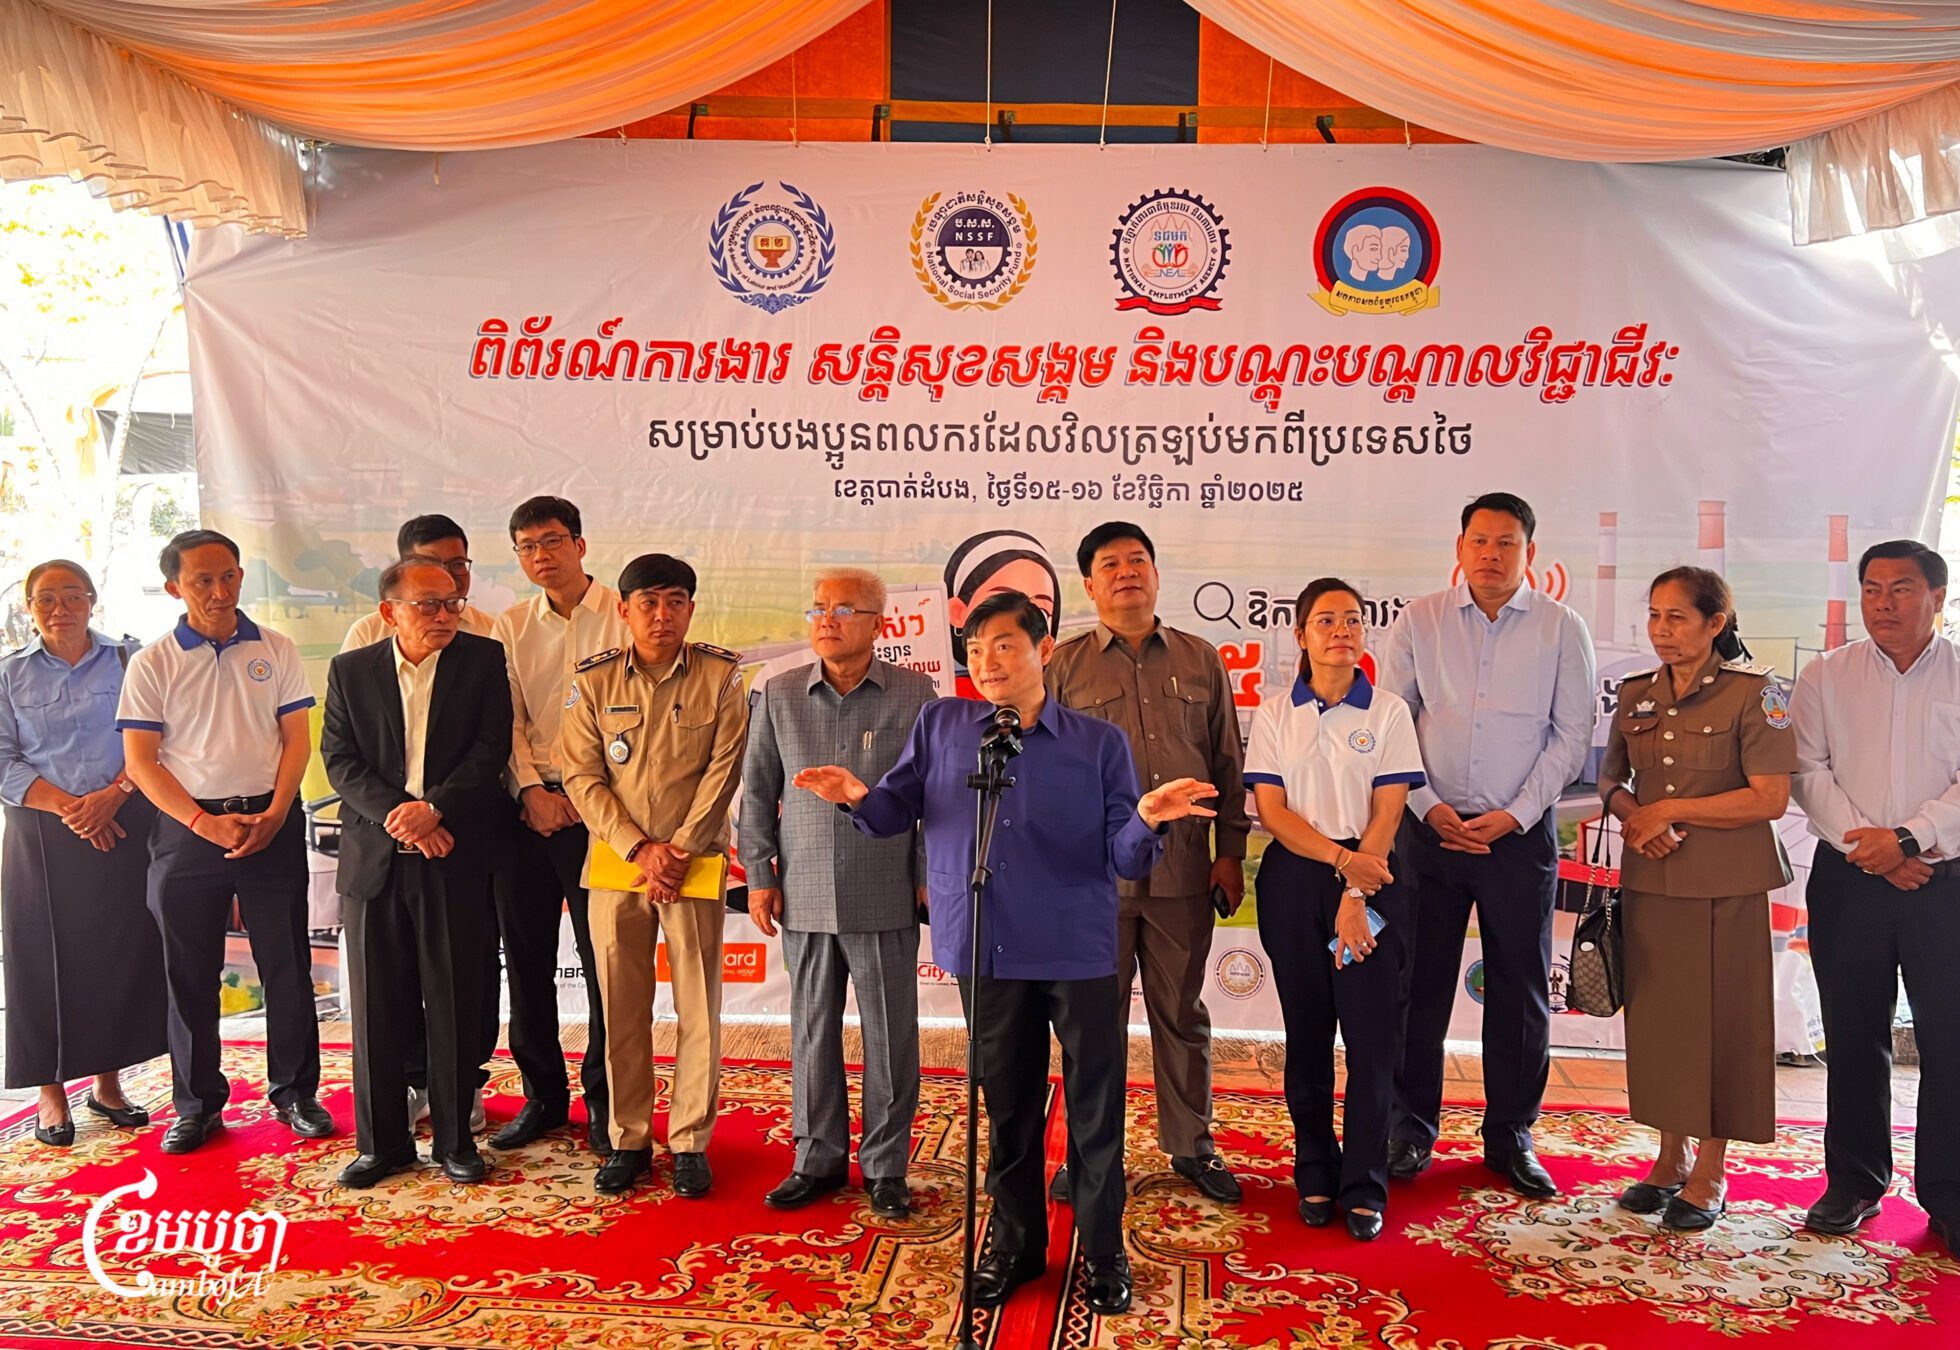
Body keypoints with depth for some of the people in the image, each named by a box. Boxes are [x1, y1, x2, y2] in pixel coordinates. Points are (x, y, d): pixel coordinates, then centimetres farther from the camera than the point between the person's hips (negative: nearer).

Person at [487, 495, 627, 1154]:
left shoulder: (623, 616, -1)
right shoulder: (511, 626, 11)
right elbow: (507, 719, 6)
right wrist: (531, 790, -8)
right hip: (528, 806, 4)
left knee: (605, 960, 0)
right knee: (526, 957, 9)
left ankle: (603, 1100, 15)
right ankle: (543, 1095, 24)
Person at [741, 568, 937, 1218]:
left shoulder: (915, 693, -2)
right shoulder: (780, 695, 5)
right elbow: (758, 791, 10)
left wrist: (930, 876, -2)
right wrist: (759, 875, 5)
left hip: (885, 897, -2)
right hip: (805, 896, 2)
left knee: (891, 1035, 6)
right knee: (812, 1031, 11)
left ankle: (886, 1165, 20)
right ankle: (818, 1159, 25)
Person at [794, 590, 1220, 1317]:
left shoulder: (1099, 743, -1)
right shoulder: (940, 725, 4)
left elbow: (1122, 859, -5)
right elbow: (899, 809, 5)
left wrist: (1148, 820, -25)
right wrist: (858, 796, -16)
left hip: (1080, 954, -1)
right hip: (987, 954, 2)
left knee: (1095, 1108, 7)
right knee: (1007, 1106, 16)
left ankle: (1103, 1250, 25)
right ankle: (1014, 1240, 34)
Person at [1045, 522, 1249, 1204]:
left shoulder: (1201, 661, 10)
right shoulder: (1065, 666, 5)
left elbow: (1227, 764, 12)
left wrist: (1231, 851, 7)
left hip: (1182, 869, 1)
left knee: (1182, 1013, 11)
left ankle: (1191, 1145, 26)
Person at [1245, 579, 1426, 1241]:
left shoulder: (1388, 711, 3)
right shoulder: (1274, 714, 5)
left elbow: (1388, 812, -4)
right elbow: (1271, 811, -2)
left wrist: (1356, 896, -13)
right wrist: (1340, 859, -16)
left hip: (1371, 880, -1)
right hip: (1293, 881, 1)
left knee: (1372, 1036, -2)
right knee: (1307, 1034, 7)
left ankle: (1363, 1188, 8)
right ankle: (1315, 1177, 19)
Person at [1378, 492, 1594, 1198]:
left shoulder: (1562, 629, 2)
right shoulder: (1418, 622, 3)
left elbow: (1571, 735, 0)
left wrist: (1516, 815, -9)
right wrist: (1429, 806, -8)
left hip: (1520, 833, 0)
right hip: (1430, 826, 0)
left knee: (1521, 992, 7)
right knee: (1419, 984, 5)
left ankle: (1510, 1136, 22)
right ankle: (1412, 1127, 19)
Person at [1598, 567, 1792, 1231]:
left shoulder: (1754, 692, -7)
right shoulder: (1636, 695, 8)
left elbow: (1771, 798, -13)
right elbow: (1611, 779, 15)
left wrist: (1669, 810, -14)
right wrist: (1634, 816, -7)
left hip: (1726, 886, -5)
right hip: (1649, 881, 5)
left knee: (1722, 1021, 3)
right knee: (1657, 1016, 9)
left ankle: (1709, 1174, 15)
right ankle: (1672, 1157, 23)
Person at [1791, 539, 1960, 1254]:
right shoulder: (1824, 678, 7)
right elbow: (1809, 773, 0)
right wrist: (1865, 844, -11)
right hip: (1849, 880, 1)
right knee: (1853, 1035, 8)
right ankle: (1854, 1181, 20)